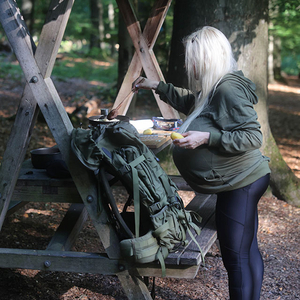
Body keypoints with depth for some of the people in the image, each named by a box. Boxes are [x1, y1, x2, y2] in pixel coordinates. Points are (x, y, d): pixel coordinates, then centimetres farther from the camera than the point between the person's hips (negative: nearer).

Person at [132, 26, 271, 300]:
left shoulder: (228, 89, -19)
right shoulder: (213, 89, 12)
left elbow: (252, 137, -23)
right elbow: (187, 102, 33)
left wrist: (206, 137, -26)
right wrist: (157, 86, 30)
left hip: (242, 182, -10)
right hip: (242, 182, 10)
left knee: (235, 256, -4)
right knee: (248, 251, 17)